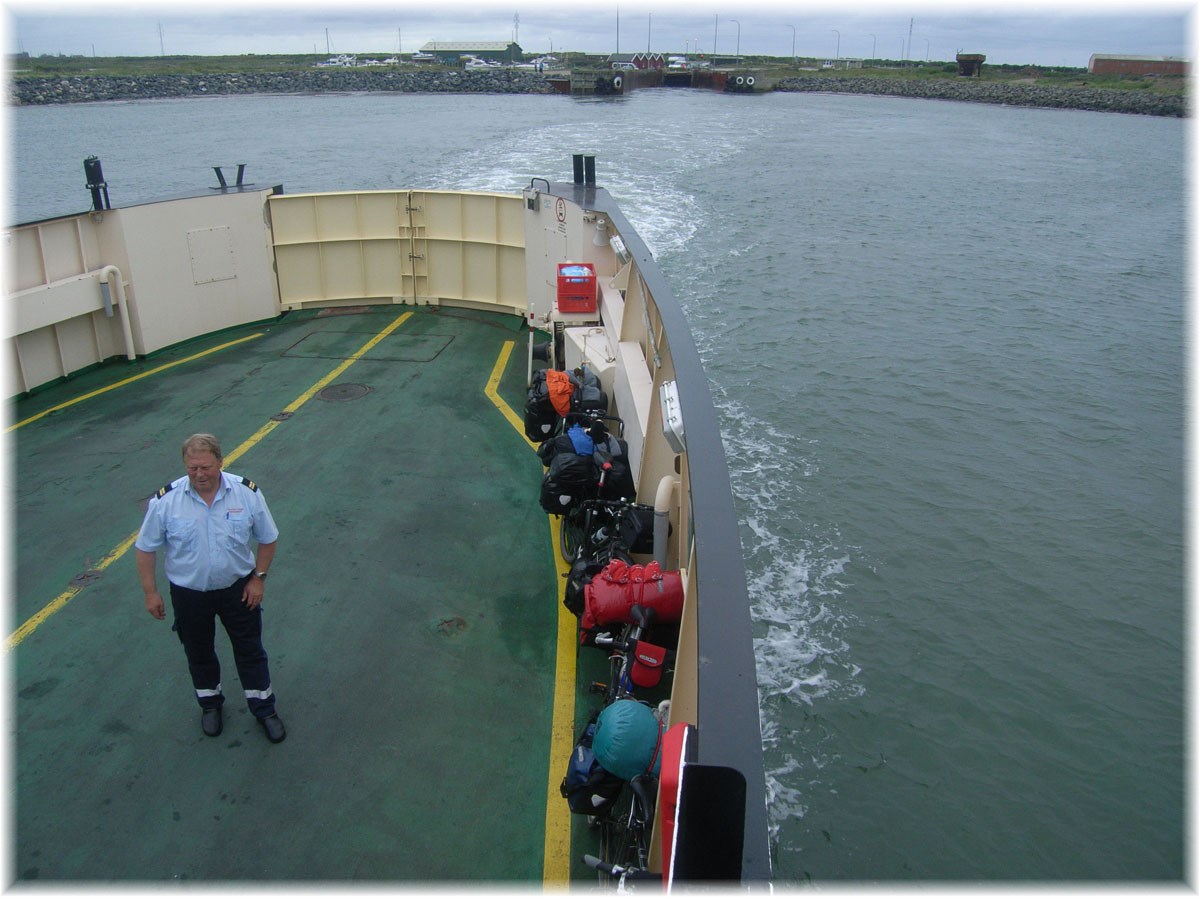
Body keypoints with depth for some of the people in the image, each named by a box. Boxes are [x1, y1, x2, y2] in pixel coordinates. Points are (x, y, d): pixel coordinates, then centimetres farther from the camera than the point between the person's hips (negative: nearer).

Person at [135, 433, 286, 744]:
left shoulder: (247, 493, -16)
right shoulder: (166, 501, -18)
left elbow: (267, 538, -3)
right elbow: (146, 548, -6)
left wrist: (259, 577, -5)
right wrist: (150, 592, -5)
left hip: (238, 587, 0)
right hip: (189, 593, 0)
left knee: (250, 650, 13)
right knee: (199, 653, 20)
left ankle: (264, 709, 32)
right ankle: (210, 703, 46)